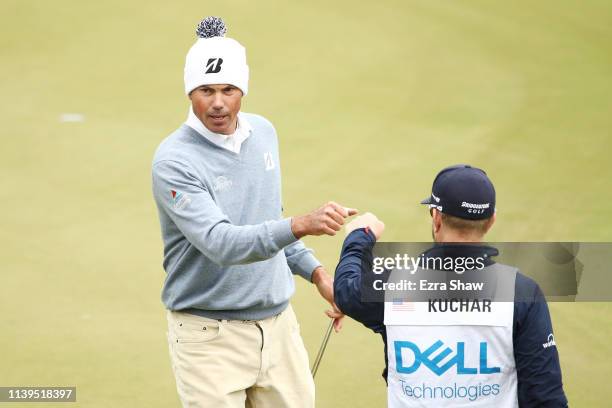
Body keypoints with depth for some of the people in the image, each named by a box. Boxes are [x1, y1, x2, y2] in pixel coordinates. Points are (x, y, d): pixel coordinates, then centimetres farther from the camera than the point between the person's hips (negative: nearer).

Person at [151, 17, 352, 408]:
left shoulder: (264, 133, 5)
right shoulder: (174, 161, -17)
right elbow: (221, 243, -29)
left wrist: (315, 271, 9)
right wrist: (301, 225, -41)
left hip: (279, 324, 6)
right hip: (210, 334, -6)